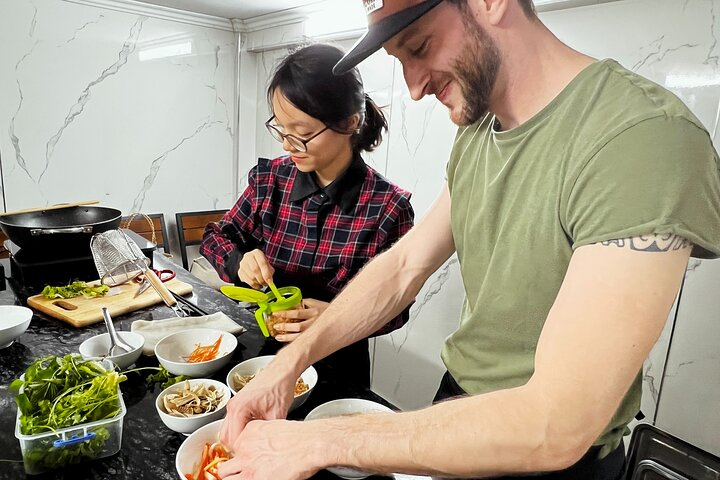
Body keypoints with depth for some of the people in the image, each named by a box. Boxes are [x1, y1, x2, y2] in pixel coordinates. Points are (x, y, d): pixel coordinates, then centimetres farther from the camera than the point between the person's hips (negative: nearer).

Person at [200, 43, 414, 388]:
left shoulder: (389, 207, -16)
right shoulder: (270, 180, -6)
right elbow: (217, 237, 7)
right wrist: (240, 262, -14)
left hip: (338, 366, -2)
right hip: (266, 352, 3)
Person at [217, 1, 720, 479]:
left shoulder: (648, 137, -29)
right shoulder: (476, 134, -2)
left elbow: (557, 430, -33)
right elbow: (403, 267, 0)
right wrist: (291, 361, -12)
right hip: (456, 402, 6)